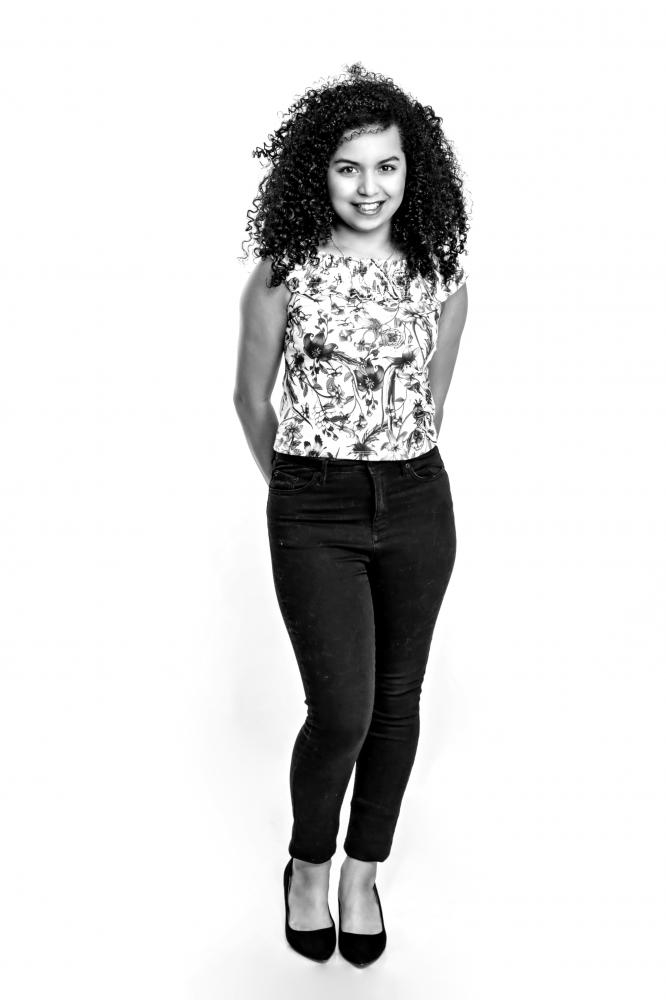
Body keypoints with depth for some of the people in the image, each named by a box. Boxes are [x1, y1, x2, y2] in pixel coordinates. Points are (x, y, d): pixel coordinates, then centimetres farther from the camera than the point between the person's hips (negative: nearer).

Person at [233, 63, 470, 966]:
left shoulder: (441, 275, 3)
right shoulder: (285, 271, -5)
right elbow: (253, 400, 5)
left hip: (418, 503, 3)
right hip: (313, 512, -3)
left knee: (397, 702, 11)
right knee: (342, 711, -6)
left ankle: (364, 873, 33)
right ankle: (308, 865, 25)